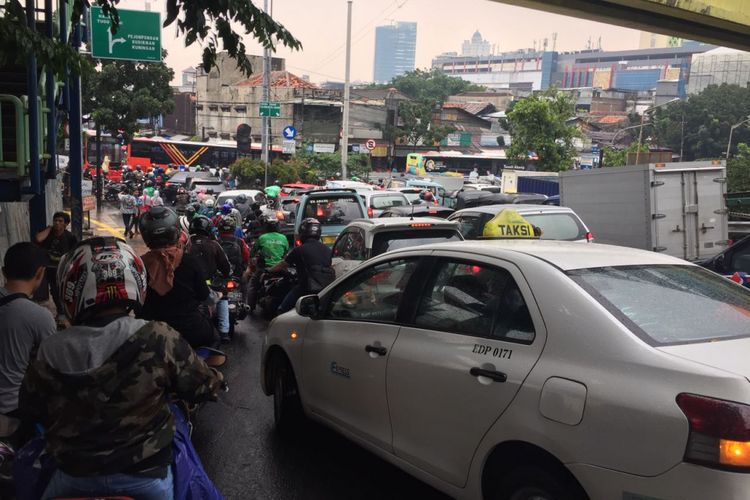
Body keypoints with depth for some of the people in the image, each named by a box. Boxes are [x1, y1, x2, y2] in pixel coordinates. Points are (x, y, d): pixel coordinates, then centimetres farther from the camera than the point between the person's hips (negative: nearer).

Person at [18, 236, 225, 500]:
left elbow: (31, 411, 2)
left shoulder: (51, 353, -14)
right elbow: (204, 386, -10)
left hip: (73, 479, 2)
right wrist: (216, 380, 12)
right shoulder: (159, 340, -21)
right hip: (144, 477, -1)